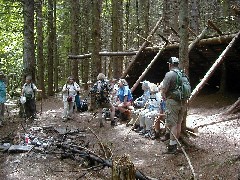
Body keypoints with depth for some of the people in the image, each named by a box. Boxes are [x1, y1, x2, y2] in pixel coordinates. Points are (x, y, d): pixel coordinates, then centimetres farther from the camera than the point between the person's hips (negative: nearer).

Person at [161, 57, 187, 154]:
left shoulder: (169, 74, -12)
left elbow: (163, 90, -15)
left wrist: (164, 97, 4)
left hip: (172, 102, -7)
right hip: (182, 102, 7)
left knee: (172, 124, -4)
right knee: (178, 124, 14)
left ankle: (172, 146, -2)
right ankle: (176, 143, 24)